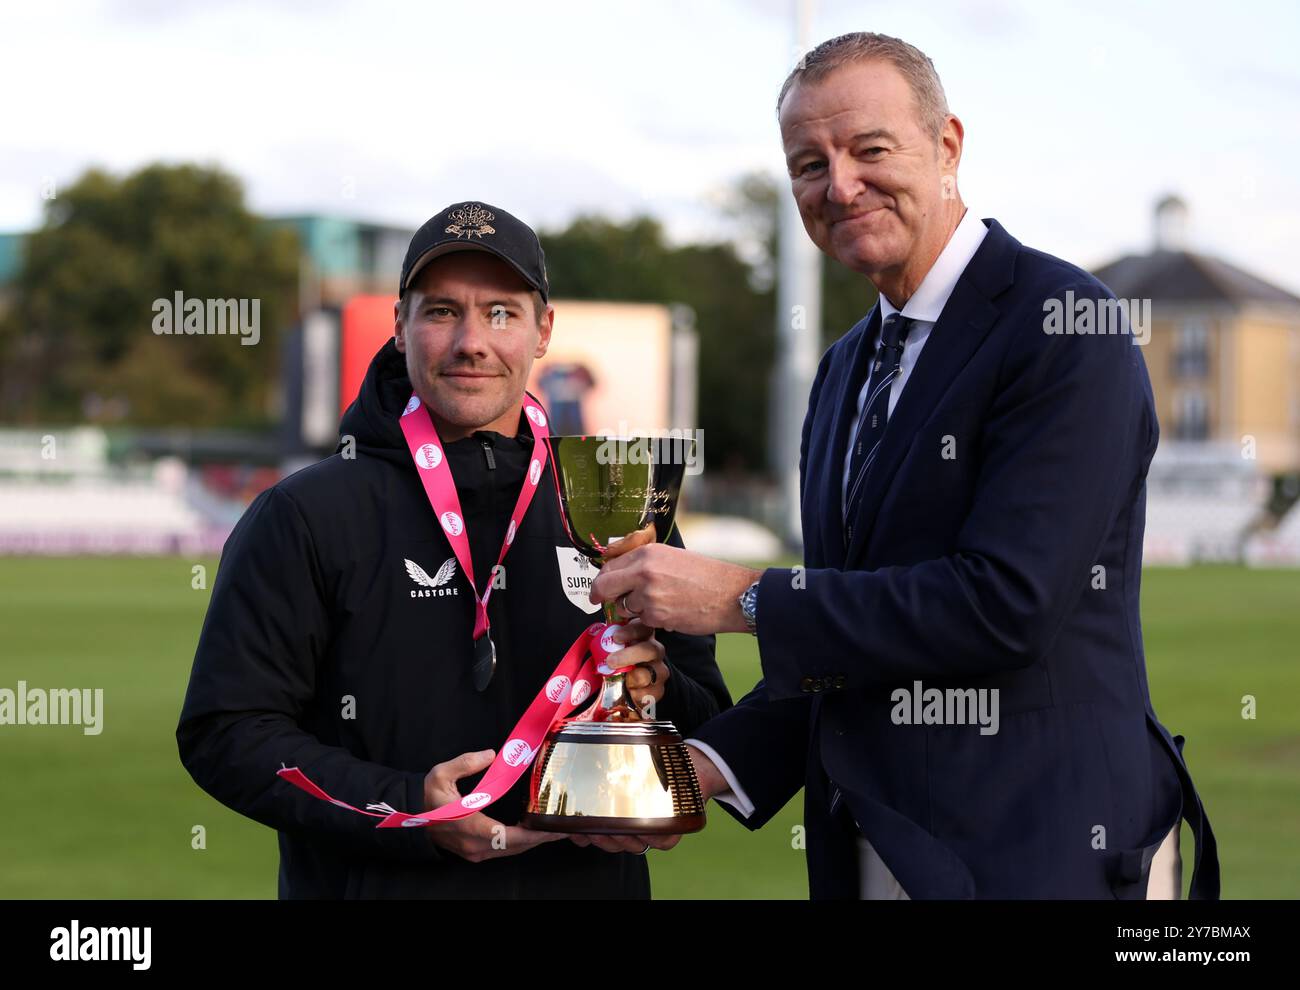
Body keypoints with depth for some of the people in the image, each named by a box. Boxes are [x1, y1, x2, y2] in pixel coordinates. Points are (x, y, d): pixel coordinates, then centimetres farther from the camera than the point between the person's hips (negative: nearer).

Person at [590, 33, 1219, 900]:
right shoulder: (846, 371, 15)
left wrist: (741, 598, -16)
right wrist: (714, 762, 0)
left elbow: (1007, 605, -21)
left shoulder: (1063, 325, -12)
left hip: (1038, 858, -8)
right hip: (868, 853, 8)